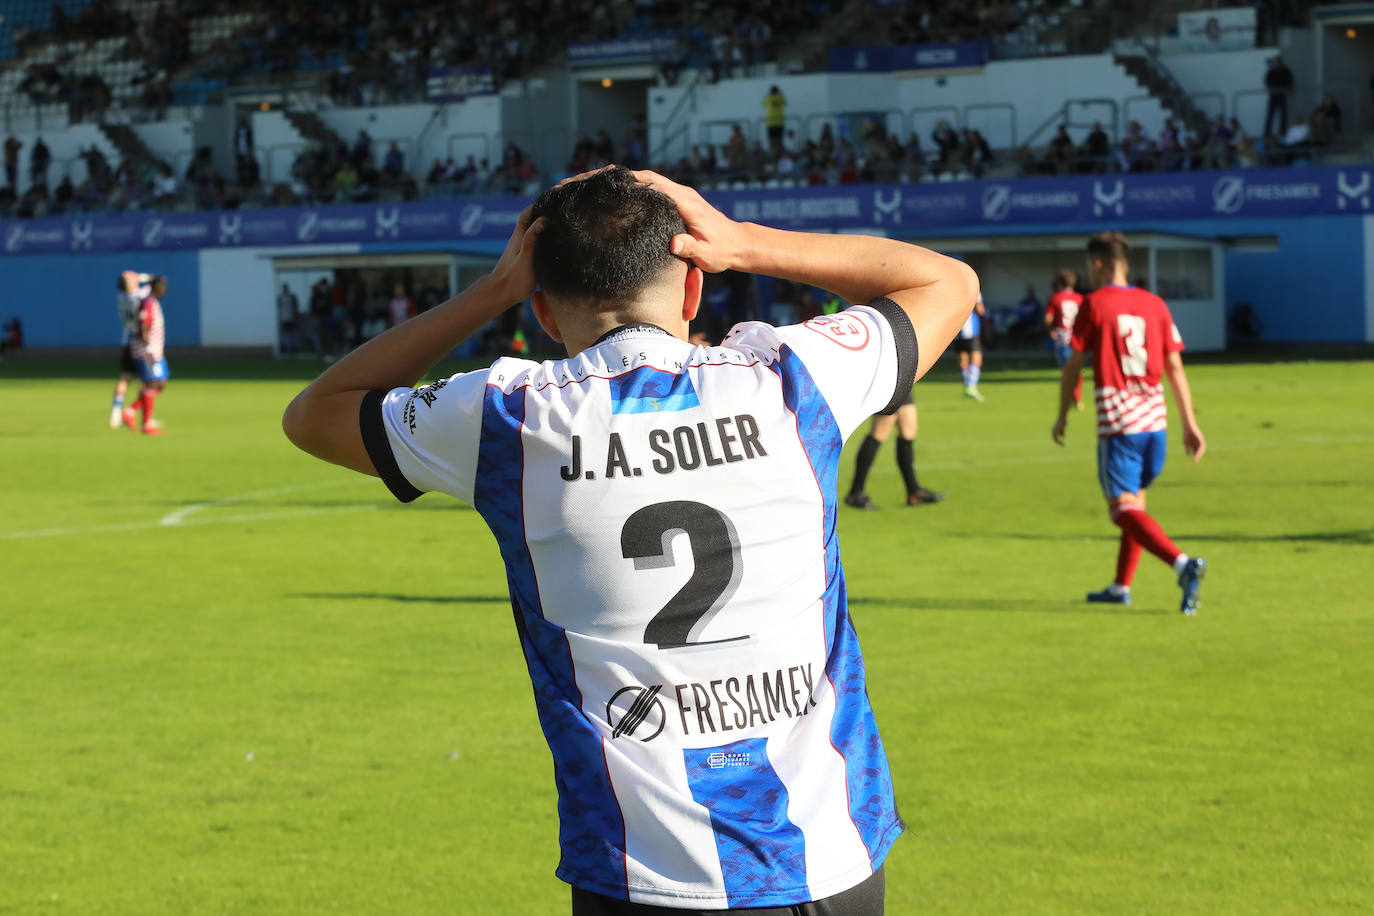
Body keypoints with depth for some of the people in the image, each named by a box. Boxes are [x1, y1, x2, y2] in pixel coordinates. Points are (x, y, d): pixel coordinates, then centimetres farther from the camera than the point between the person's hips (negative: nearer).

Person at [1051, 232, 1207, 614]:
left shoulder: (1094, 304, -4)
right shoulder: (1154, 304, 9)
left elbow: (1073, 365, -1)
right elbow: (1175, 368, 7)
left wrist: (1062, 416, 12)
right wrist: (1190, 424, 9)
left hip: (1116, 423, -6)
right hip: (1155, 420, 6)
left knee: (1125, 511, -8)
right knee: (1135, 502, 21)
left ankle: (1183, 563, -29)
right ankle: (1121, 586, 26)